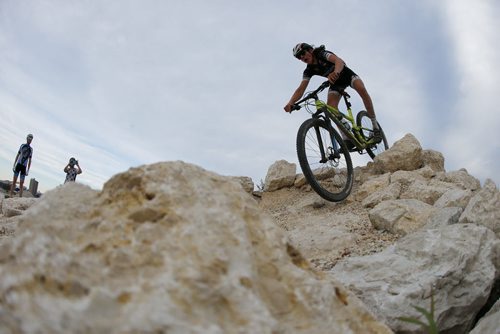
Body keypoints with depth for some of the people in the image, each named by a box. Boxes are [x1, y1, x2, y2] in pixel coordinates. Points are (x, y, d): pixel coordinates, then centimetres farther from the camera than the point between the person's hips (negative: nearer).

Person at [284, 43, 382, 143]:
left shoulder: (322, 53, -26)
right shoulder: (309, 71, -13)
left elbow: (339, 61, -45)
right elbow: (300, 89, -22)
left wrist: (336, 72, -70)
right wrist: (290, 103, -42)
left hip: (347, 74, -4)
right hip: (336, 83, 4)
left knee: (362, 89, -33)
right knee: (330, 106, -22)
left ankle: (375, 126, -23)